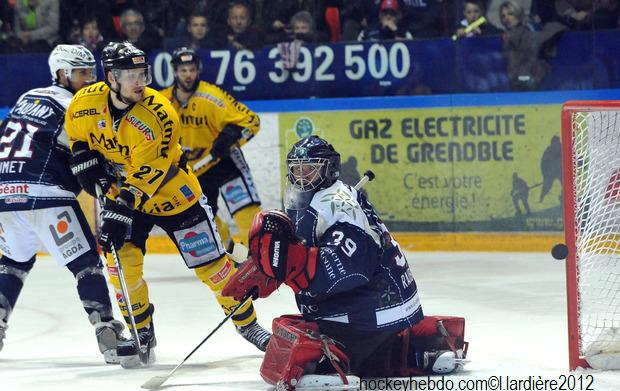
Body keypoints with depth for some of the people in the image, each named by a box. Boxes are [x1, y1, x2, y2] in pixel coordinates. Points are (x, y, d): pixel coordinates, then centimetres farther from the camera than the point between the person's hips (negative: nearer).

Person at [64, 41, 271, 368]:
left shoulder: (159, 115, -30)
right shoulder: (85, 103, -17)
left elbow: (144, 176, -31)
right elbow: (76, 134, 7)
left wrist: (122, 210, -36)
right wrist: (84, 160, -8)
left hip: (170, 192, -3)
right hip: (119, 190, 3)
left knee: (210, 260, 0)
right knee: (121, 259, -13)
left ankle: (247, 323, 17)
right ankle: (141, 331, 7)